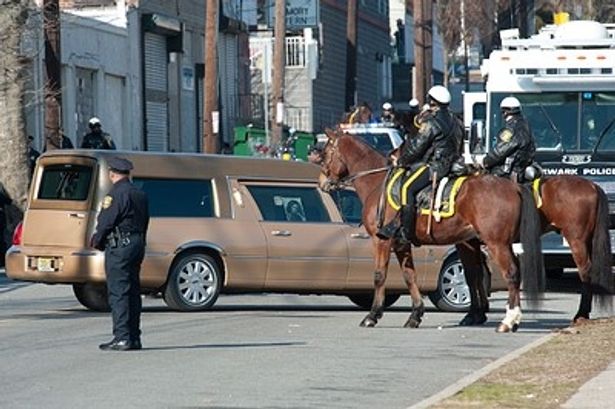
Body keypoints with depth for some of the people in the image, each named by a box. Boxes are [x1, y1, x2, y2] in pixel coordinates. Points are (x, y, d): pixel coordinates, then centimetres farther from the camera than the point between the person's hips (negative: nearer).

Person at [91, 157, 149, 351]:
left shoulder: (116, 194, -13)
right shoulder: (140, 195, 15)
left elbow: (105, 222, -15)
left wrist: (96, 241, 1)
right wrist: (139, 243, 17)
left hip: (119, 247, -9)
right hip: (137, 245, 9)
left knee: (118, 293, -8)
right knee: (132, 292, 12)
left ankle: (122, 338, -12)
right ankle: (134, 337, 13)